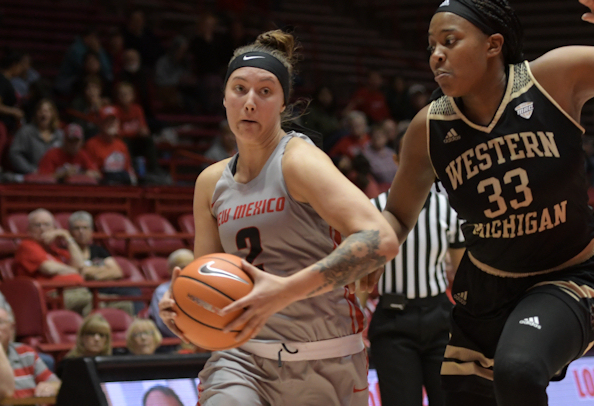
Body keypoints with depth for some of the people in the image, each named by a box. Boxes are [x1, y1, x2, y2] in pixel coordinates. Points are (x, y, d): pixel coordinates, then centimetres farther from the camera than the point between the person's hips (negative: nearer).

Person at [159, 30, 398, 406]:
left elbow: (380, 241, -26)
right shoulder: (212, 182, 8)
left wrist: (287, 290, -33)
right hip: (244, 353, 4)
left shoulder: (300, 160, -12)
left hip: (323, 361, -4)